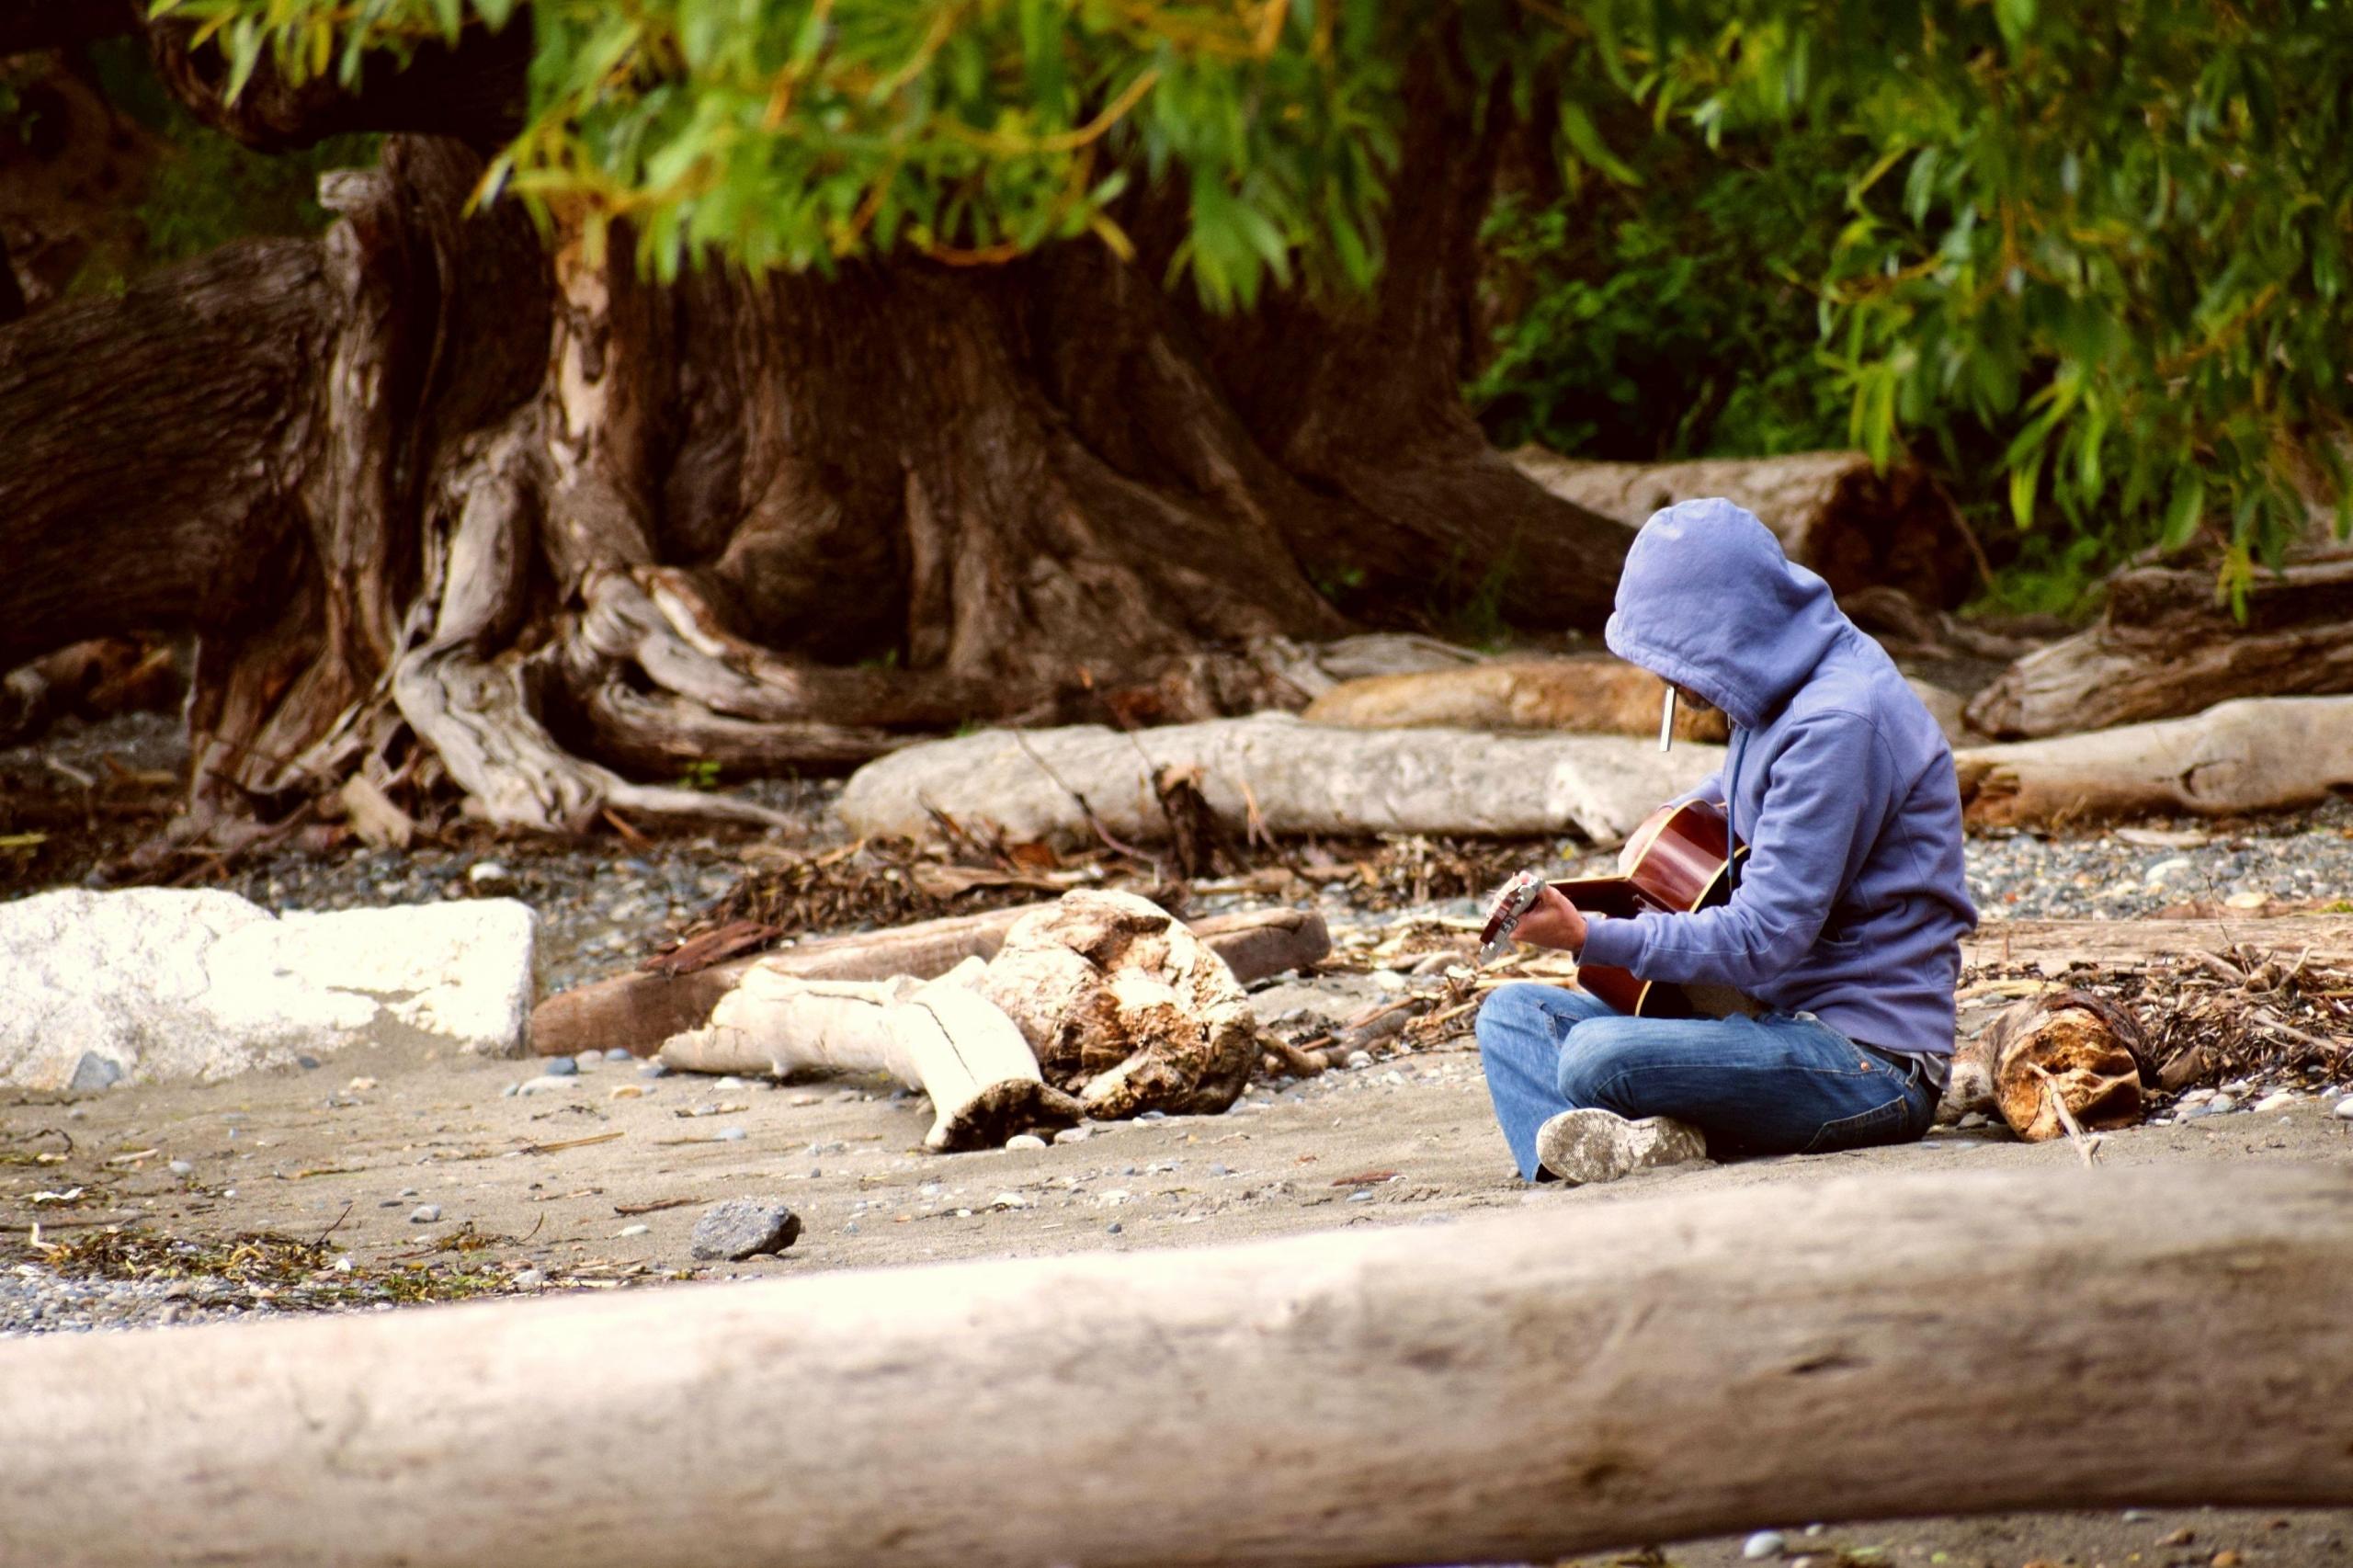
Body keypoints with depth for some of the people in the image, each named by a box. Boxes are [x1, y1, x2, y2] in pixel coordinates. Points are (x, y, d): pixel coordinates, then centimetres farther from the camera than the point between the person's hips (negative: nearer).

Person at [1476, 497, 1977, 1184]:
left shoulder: (1838, 723, -21)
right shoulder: (1781, 694, 10)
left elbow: (1763, 941, -24)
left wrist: (1591, 937, -22)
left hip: (1872, 1061, -11)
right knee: (1512, 1013, 4)